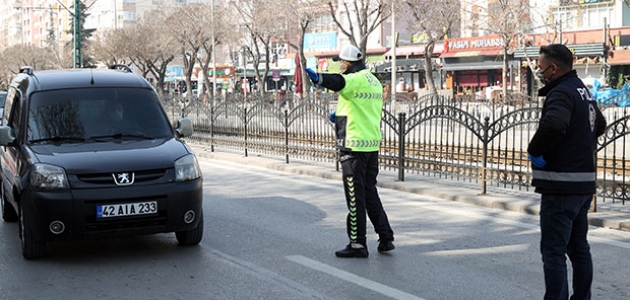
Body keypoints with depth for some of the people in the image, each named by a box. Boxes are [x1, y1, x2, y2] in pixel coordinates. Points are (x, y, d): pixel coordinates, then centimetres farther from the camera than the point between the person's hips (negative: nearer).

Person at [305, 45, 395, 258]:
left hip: (354, 146, -9)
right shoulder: (374, 82, 17)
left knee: (355, 196, -2)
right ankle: (385, 238, 17)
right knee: (370, 192, 17)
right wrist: (340, 115, 20)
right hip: (372, 144, 9)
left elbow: (338, 82, -36)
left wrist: (318, 78, -54)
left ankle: (358, 244, 3)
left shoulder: (355, 79, -12)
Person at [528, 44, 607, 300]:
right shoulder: (583, 91, 15)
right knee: (579, 248, 16)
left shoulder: (561, 93, -16)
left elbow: (553, 123, -37)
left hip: (561, 186, -10)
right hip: (583, 184, 10)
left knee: (553, 251, -5)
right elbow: (599, 124, 33)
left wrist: (534, 151, -22)